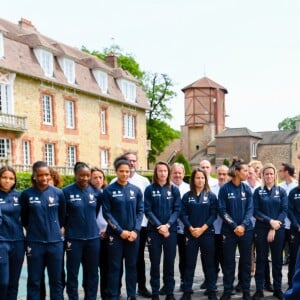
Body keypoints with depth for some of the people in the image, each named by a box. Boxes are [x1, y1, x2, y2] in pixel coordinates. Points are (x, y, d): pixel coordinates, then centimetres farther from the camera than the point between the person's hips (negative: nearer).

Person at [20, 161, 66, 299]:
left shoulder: (58, 193, -2)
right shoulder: (26, 194, -5)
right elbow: (23, 218, 7)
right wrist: (33, 230, 11)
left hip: (55, 242, 1)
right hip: (34, 243, -1)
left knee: (56, 280, 11)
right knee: (34, 281, 8)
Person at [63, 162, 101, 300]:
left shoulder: (95, 191, 2)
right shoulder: (66, 191, -9)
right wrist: (70, 227, 5)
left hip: (93, 237, 3)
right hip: (74, 239, -3)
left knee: (92, 273, 12)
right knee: (72, 273, 6)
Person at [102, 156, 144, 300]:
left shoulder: (136, 190, 3)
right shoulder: (108, 190, -5)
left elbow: (140, 211, 3)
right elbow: (106, 213, -7)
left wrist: (135, 231, -9)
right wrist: (120, 231, -13)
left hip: (133, 234, 3)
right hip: (115, 234, -2)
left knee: (132, 266, 11)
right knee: (115, 267, 3)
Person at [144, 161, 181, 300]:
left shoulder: (174, 189, 4)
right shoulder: (150, 189, 0)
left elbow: (177, 209, -1)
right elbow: (148, 210, -4)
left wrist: (168, 225, -14)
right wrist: (159, 226, -14)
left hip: (171, 230, 1)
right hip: (154, 230, -1)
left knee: (169, 262, 7)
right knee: (155, 263, 4)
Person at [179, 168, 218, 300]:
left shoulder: (211, 196, 2)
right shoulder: (187, 196, 4)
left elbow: (213, 214, -4)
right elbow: (183, 214, 0)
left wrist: (202, 228, -13)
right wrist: (191, 228, -13)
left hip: (207, 233, 0)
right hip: (191, 233, 1)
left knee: (209, 263, 6)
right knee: (189, 263, 5)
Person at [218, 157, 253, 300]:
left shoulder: (247, 189, 2)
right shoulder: (224, 189, -7)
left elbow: (250, 209, -1)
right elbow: (222, 211, -8)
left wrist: (243, 225, -14)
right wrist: (235, 226, -13)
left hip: (246, 230, 3)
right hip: (229, 230, -3)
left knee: (246, 261, 9)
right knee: (229, 261, 6)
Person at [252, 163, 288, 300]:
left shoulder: (281, 191, 4)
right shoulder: (258, 191, 3)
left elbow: (284, 211, -3)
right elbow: (255, 211, -3)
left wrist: (273, 228, -12)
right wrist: (270, 221, -16)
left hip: (278, 230, 1)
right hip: (261, 229, -1)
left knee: (277, 259, 8)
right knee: (261, 259, 4)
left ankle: (277, 289, 20)